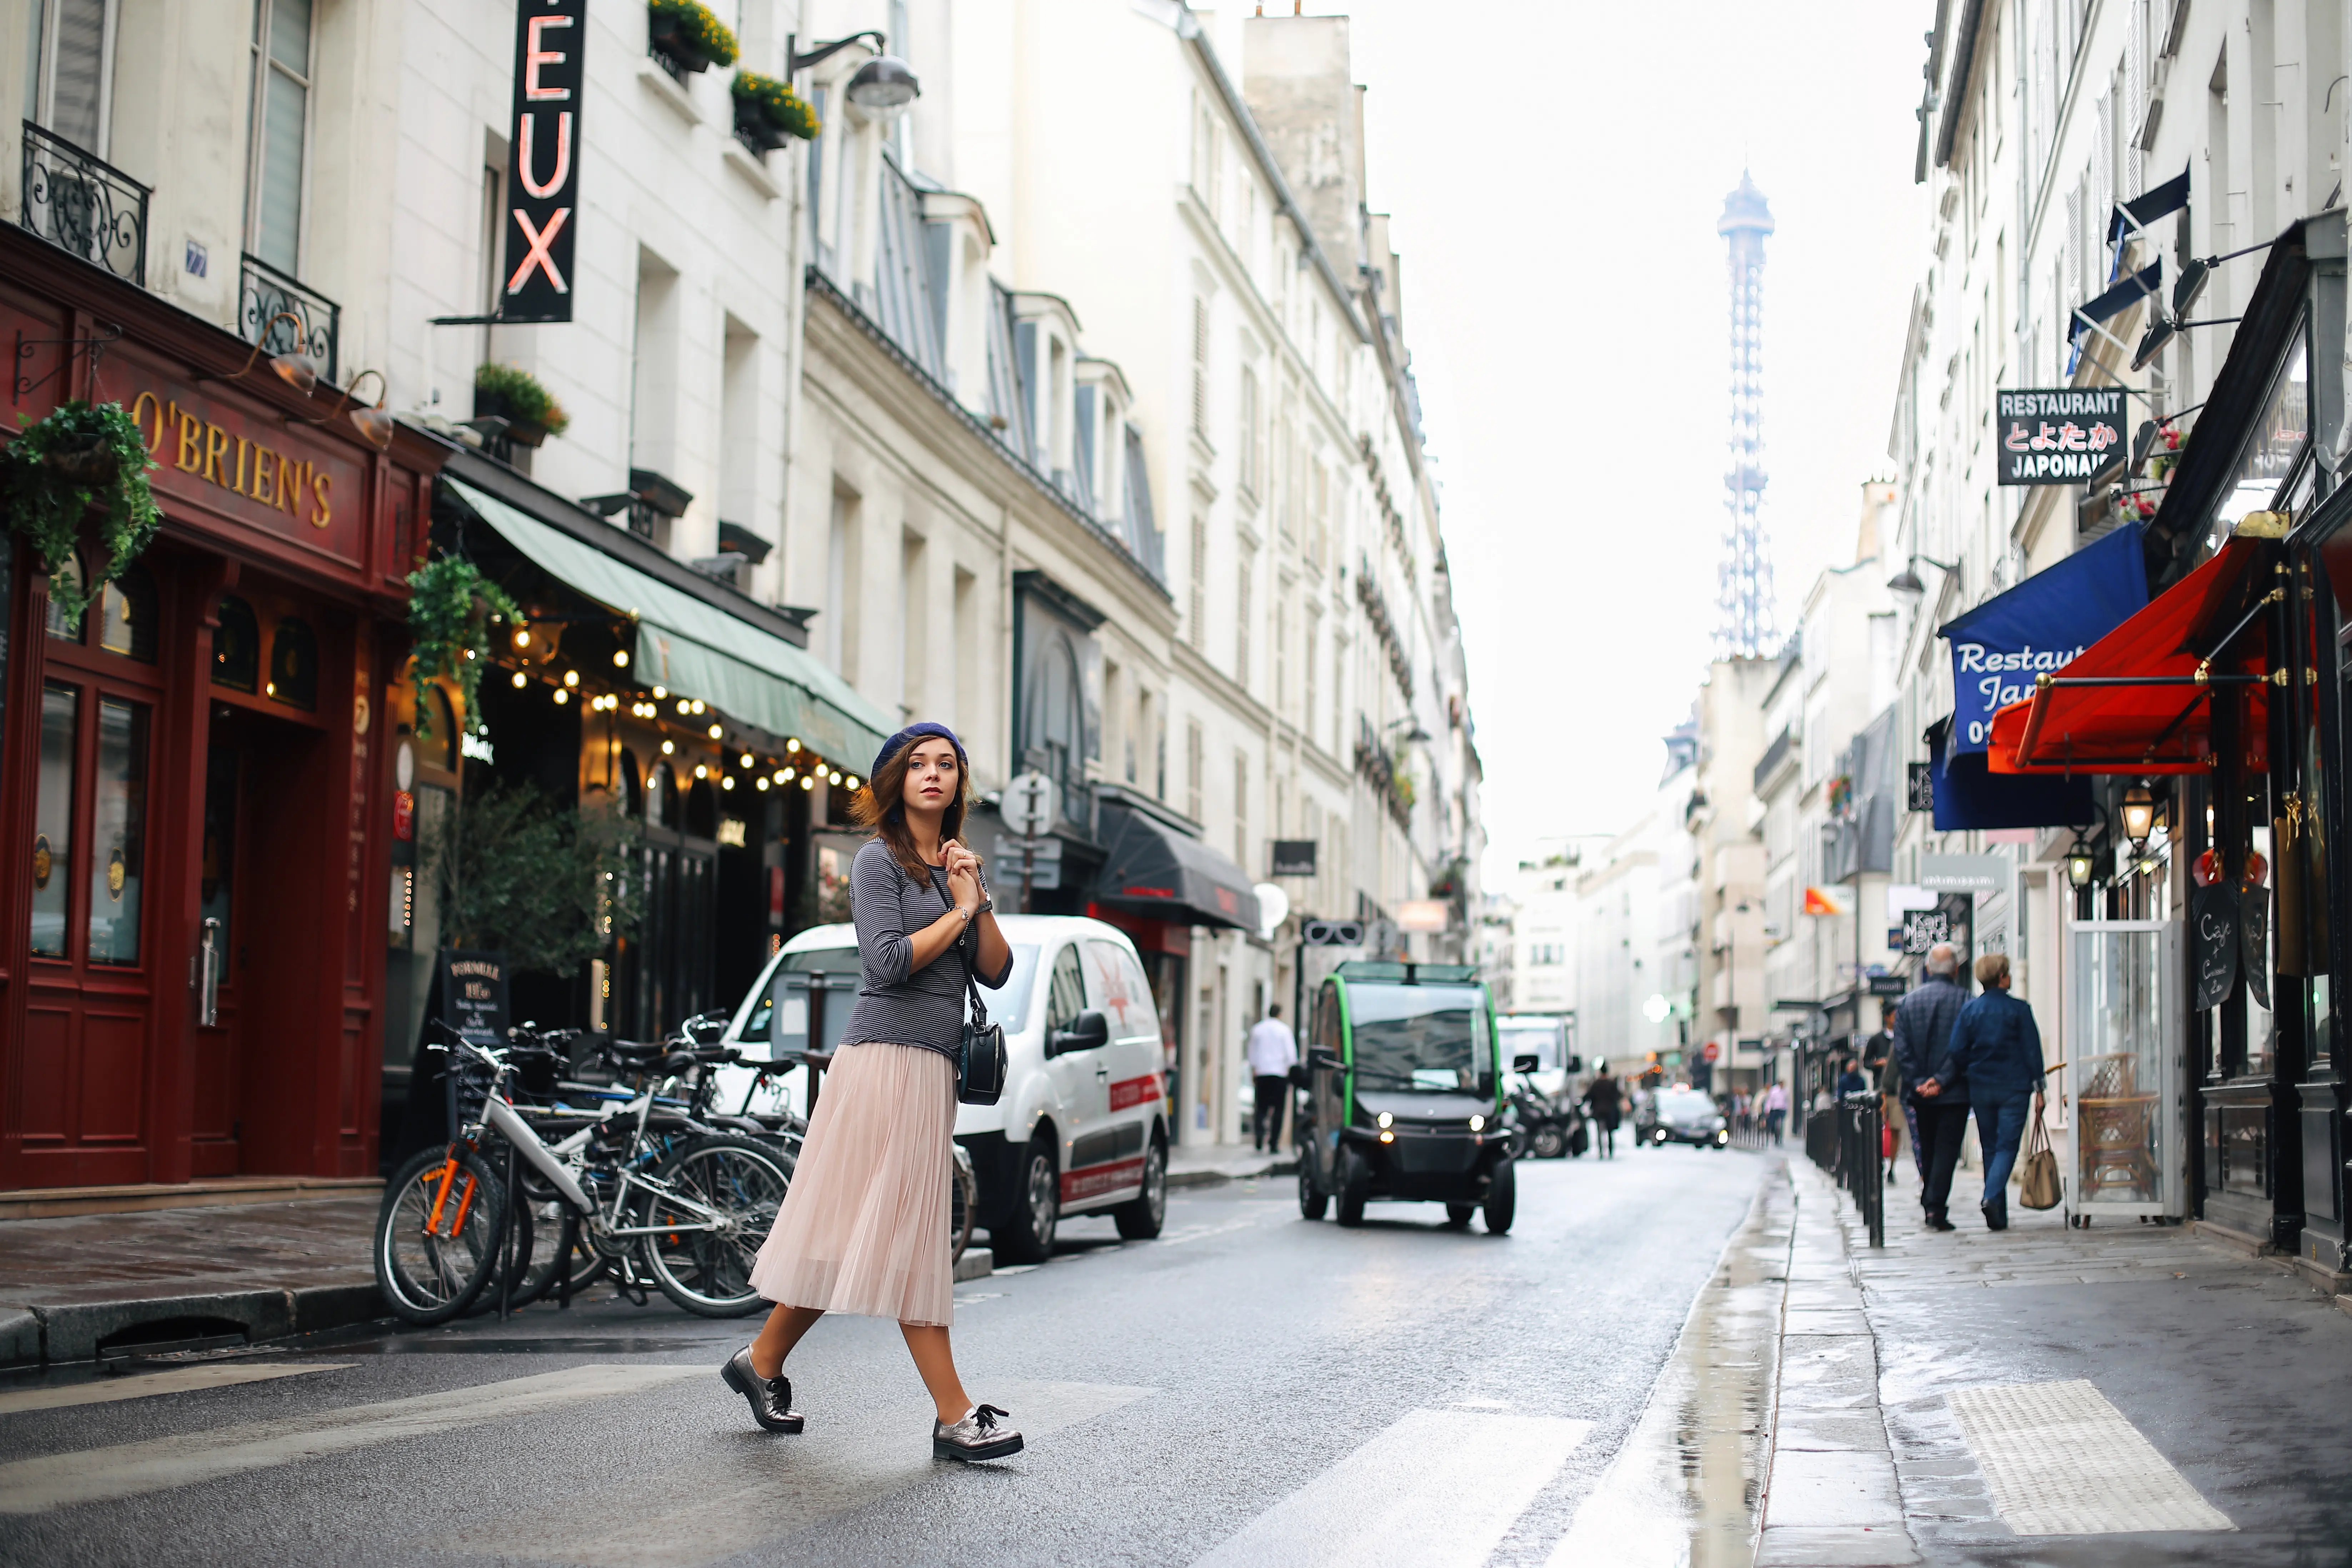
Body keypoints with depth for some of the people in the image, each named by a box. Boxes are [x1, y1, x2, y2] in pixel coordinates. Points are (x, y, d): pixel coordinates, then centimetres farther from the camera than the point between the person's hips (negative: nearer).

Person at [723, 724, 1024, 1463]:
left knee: (850, 1236, 10)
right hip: (888, 1059, -8)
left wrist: (978, 900, -2)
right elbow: (889, 963, -16)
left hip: (932, 1068, 8)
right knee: (908, 1241, -7)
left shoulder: (956, 866, 18)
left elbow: (995, 974, 11)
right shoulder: (879, 861, -4)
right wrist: (957, 915, -6)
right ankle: (954, 1416, -8)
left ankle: (762, 1362, 22)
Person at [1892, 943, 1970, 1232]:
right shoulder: (1964, 1001, -7)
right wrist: (1942, 1080, -12)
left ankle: (1929, 1205, 20)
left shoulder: (1908, 1001, 5)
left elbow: (1902, 1048, 0)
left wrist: (1918, 1081, -3)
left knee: (1927, 1151, 16)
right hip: (1954, 1092, -4)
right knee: (1947, 1150, -3)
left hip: (1921, 1092, 4)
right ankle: (1936, 1208, -13)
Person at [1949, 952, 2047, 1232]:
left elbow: (1957, 1051, -1)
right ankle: (1992, 1197, -25)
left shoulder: (1969, 1010, 2)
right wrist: (2039, 1088, 0)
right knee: (2007, 1146, -1)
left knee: (1990, 1148, 12)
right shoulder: (2018, 1009, -5)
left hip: (1980, 1090, 3)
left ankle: (1998, 1215, 13)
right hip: (2013, 1088, -3)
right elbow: (2032, 1051, -4)